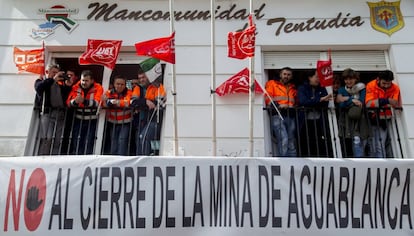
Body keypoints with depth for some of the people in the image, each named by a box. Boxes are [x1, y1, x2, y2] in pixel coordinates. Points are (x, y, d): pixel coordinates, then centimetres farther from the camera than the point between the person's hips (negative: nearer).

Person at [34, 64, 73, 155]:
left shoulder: (60, 84, 22)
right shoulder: (40, 81, 13)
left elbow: (66, 96, 19)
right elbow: (38, 87, -10)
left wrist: (68, 86, 3)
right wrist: (52, 79, -11)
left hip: (60, 113, 4)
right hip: (47, 112, -4)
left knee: (58, 140, -1)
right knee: (47, 139, -14)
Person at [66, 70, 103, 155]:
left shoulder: (98, 88, -7)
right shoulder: (76, 87, 2)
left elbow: (96, 103, -23)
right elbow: (68, 103, -6)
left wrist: (84, 101, -39)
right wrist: (75, 101, -28)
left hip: (92, 121, -3)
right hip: (78, 120, 3)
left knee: (88, 145, -1)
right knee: (76, 144, 7)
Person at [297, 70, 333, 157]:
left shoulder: (322, 89, 15)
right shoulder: (302, 88, 6)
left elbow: (325, 103, 0)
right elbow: (303, 102, -13)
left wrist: (311, 103, -13)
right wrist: (320, 100, -16)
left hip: (319, 121, 2)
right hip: (306, 121, -2)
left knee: (323, 146, -4)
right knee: (307, 147, 0)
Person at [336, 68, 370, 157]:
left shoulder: (361, 88, 10)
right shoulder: (342, 90, 13)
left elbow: (361, 103, -5)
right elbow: (341, 104, -2)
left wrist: (346, 99, -6)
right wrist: (352, 100, -11)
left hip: (361, 121, 0)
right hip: (347, 121, 0)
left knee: (363, 142, -7)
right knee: (356, 140, -10)